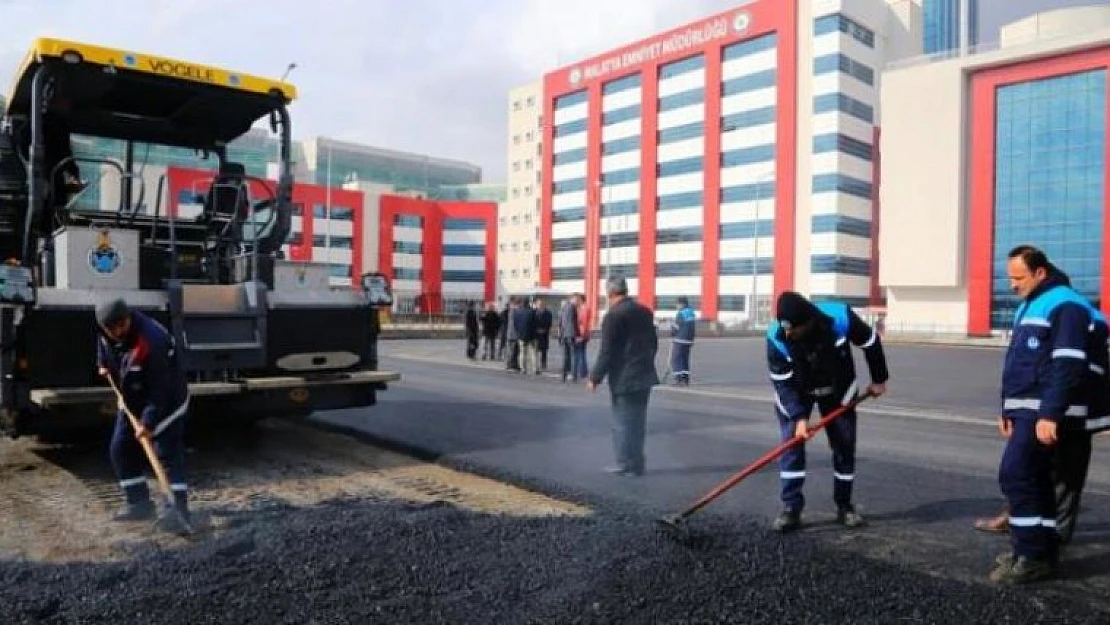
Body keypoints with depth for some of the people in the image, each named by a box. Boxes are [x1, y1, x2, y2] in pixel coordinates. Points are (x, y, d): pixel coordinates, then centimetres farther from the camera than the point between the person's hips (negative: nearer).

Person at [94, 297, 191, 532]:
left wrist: (149, 421, -26)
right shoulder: (105, 330, -12)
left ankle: (179, 507, -9)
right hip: (132, 399, 8)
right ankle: (138, 502, 18)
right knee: (120, 449, 9)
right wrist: (104, 364, 8)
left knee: (167, 452, -11)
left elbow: (160, 389, -30)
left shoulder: (151, 341, -35)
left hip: (166, 400, -8)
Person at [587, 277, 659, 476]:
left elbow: (607, 352, -17)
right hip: (644, 376, 7)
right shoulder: (645, 312, 9)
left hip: (623, 378, -7)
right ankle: (636, 464, 19)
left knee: (623, 422, 2)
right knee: (637, 421, 13)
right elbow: (654, 343, 16)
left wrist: (595, 378, -10)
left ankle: (626, 464, 6)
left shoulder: (613, 316, -15)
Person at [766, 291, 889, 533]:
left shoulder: (840, 317, -33)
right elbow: (783, 383, -23)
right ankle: (791, 508, -5)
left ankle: (844, 506, 18)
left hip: (838, 389, 1)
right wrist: (799, 417, -31)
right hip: (795, 392, -1)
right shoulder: (776, 338, -32)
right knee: (791, 443, -11)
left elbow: (870, 342, -13)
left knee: (845, 445, 3)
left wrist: (879, 379, -3)